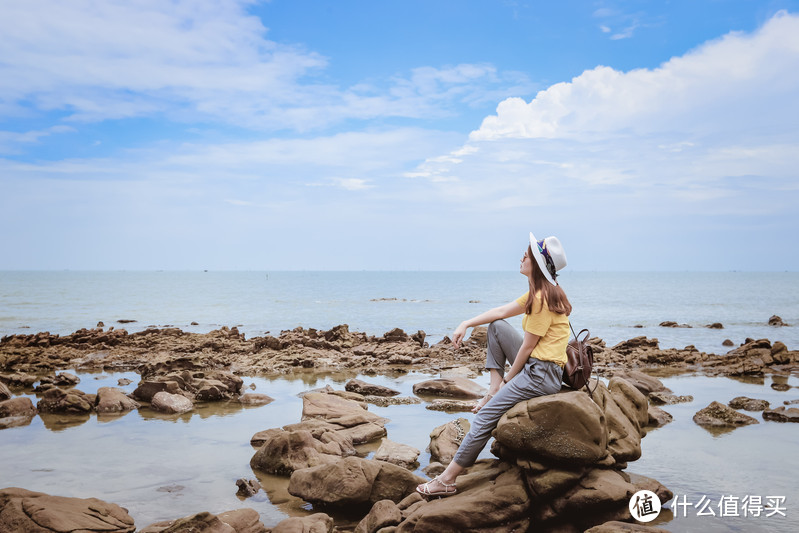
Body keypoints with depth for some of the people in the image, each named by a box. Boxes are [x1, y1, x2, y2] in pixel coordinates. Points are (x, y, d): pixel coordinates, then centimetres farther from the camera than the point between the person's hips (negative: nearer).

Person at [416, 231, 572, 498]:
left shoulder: (542, 298, -19)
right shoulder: (538, 293, 12)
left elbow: (527, 347, -16)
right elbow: (502, 311, 14)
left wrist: (508, 378, -4)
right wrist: (466, 324, 6)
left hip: (542, 374, -10)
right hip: (535, 364, 10)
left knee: (487, 414, -13)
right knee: (496, 326, 12)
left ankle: (448, 479, -8)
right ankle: (494, 390, 7)